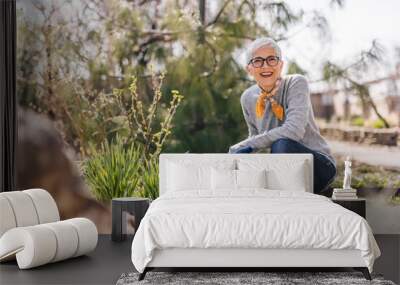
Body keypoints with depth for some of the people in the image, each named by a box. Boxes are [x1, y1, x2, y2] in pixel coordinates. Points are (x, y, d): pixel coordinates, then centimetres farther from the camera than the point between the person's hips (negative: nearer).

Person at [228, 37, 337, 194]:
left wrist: (247, 145, -26)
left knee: (281, 144, -33)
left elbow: (294, 130, -29)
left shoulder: (297, 83, -15)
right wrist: (236, 151, -6)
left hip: (318, 165, -5)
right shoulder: (248, 98, 2)